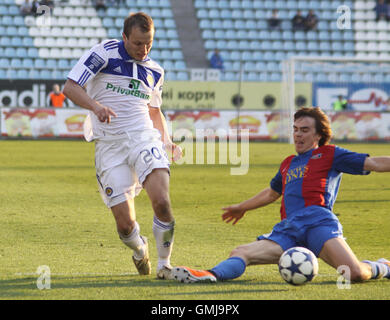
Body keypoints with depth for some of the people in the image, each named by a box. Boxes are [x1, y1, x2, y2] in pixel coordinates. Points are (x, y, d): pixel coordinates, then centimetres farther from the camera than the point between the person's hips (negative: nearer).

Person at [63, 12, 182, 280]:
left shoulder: (155, 71, 13)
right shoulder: (104, 53, -4)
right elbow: (70, 87, -11)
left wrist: (167, 140, 14)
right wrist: (95, 105, -29)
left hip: (143, 137, 3)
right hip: (109, 145, -3)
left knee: (161, 201, -24)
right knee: (125, 225, -7)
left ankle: (164, 263, -3)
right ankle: (140, 249, 30)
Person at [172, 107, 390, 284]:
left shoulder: (329, 154, 13)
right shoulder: (288, 164, 31)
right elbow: (272, 193, 48)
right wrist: (242, 208, 58)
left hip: (318, 221, -6)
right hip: (288, 229, 6)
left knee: (355, 274, -27)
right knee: (241, 254, -17)